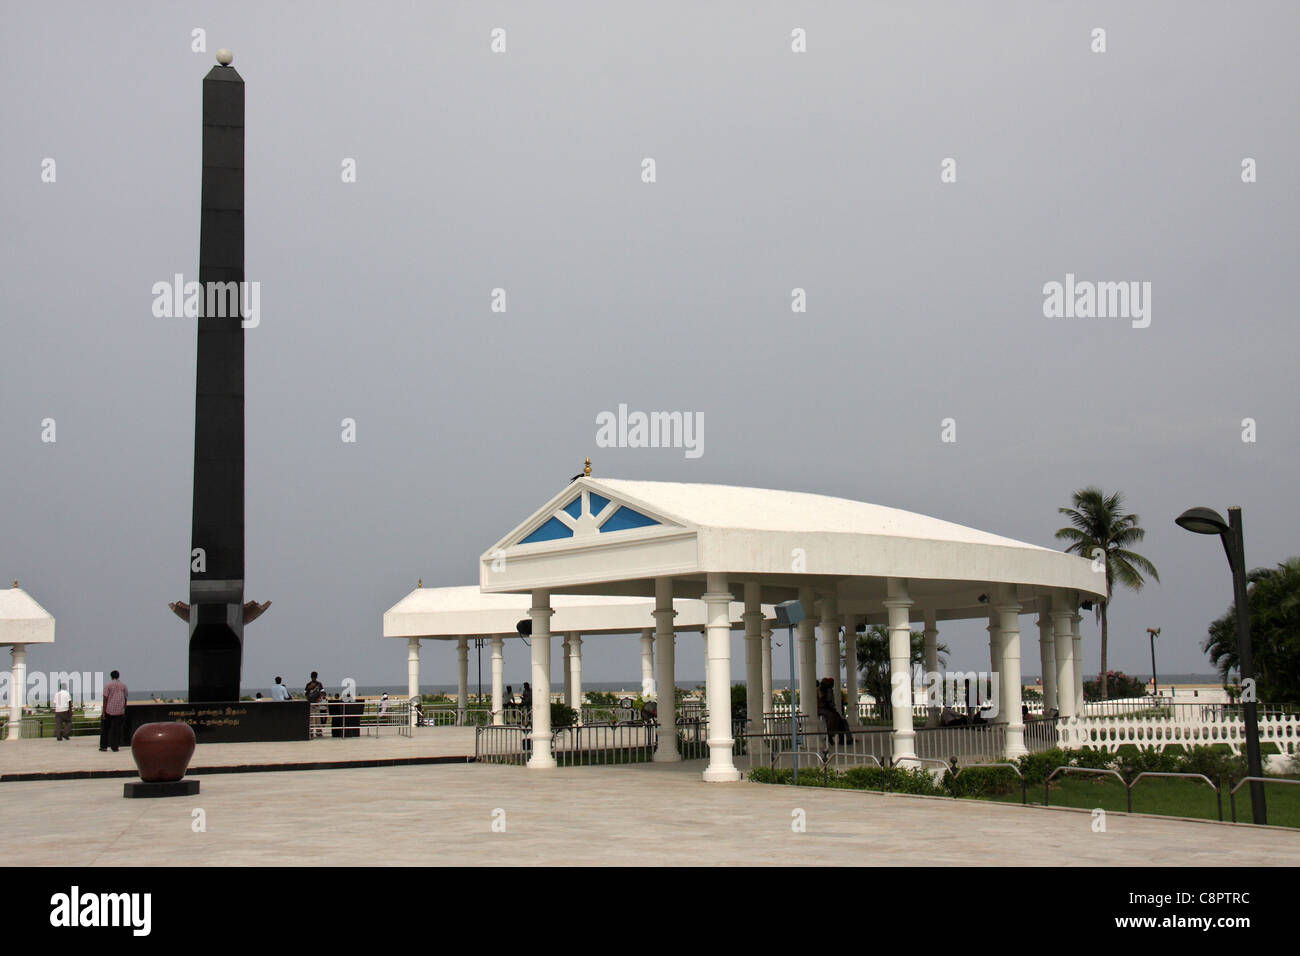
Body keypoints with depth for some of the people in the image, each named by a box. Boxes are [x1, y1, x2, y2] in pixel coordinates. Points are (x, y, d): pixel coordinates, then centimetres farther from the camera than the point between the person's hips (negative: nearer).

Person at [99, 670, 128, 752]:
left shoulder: (108, 685, -3)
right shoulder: (123, 685, 6)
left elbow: (105, 699, -8)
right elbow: (125, 699, 7)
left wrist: (104, 712, -7)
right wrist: (124, 711, 15)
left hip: (109, 711, -2)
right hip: (119, 711, 2)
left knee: (105, 728, 11)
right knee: (116, 729, 4)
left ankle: (103, 746, 11)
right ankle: (115, 747, 3)